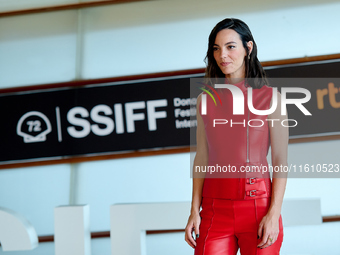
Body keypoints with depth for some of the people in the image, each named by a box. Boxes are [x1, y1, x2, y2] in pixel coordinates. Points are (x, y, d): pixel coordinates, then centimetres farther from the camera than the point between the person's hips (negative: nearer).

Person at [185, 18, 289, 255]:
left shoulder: (271, 97, 1)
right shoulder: (206, 100, 9)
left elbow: (281, 160, -2)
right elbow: (201, 158, 10)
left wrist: (274, 213, -11)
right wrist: (194, 211, 2)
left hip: (258, 206, -2)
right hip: (215, 209, 2)